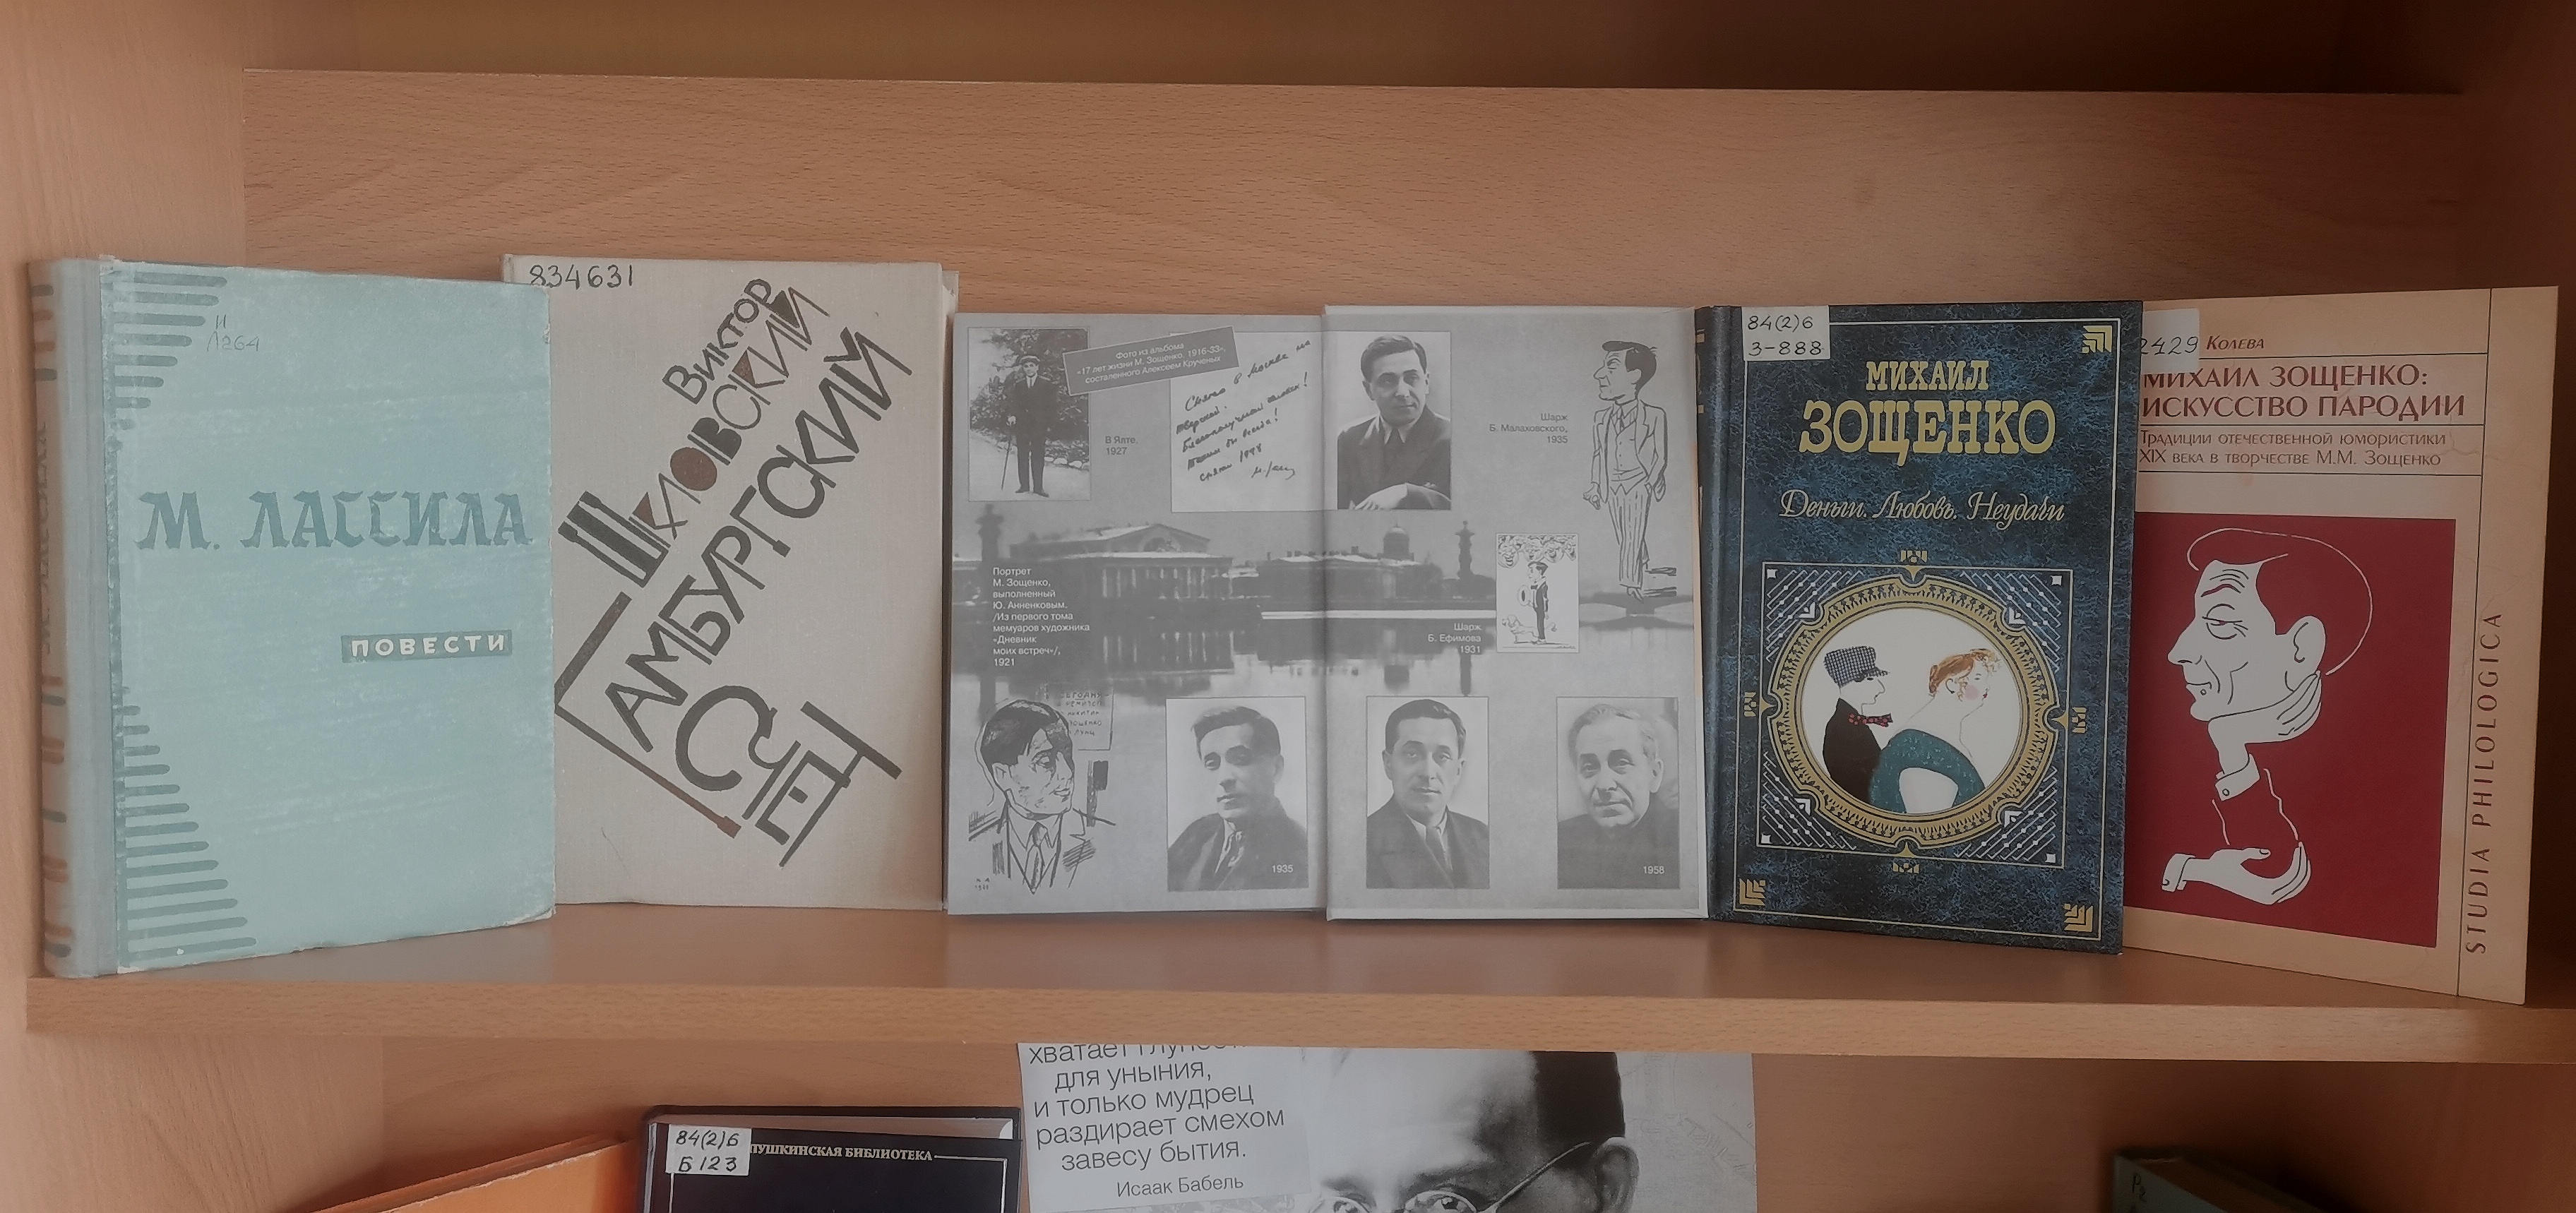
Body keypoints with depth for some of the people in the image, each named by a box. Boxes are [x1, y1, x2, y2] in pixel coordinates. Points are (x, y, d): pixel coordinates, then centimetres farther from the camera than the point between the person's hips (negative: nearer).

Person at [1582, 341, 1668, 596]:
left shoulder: (1653, 416, -3)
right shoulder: (1600, 418, 11)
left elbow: (1660, 454, 0)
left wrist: (1652, 482, -7)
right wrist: (1596, 484, 9)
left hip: (1639, 484, -5)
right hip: (1612, 487, 5)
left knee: (1633, 537, -10)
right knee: (1621, 537, 5)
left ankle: (1631, 582, -7)